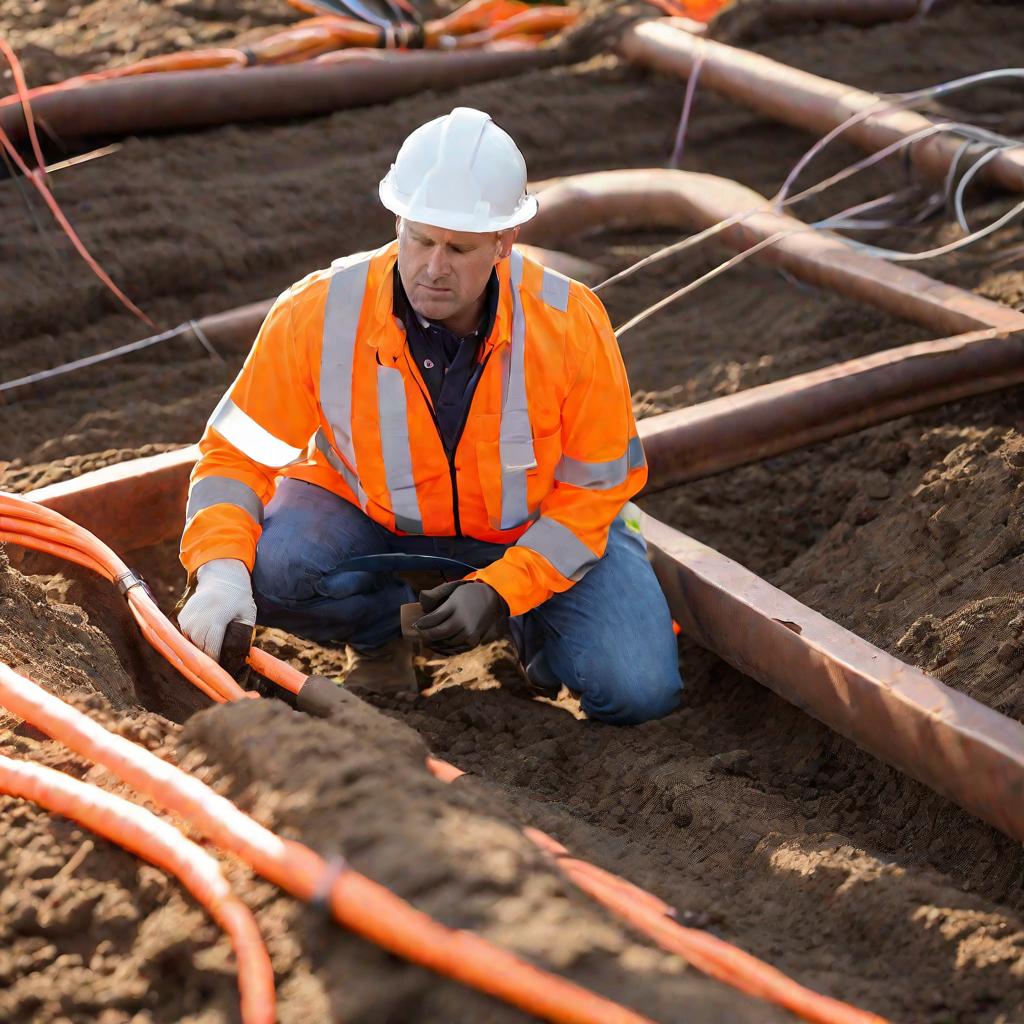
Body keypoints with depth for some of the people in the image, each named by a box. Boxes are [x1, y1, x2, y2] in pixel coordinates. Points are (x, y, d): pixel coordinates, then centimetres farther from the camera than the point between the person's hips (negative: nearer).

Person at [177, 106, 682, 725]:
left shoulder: (569, 323, -25)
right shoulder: (321, 314, -25)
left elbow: (594, 487, -14)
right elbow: (235, 454, -16)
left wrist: (499, 589, -26)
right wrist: (221, 575, -34)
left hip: (536, 529, 0)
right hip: (372, 515, 1)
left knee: (638, 692, -19)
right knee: (270, 569, -31)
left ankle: (531, 618, 14)